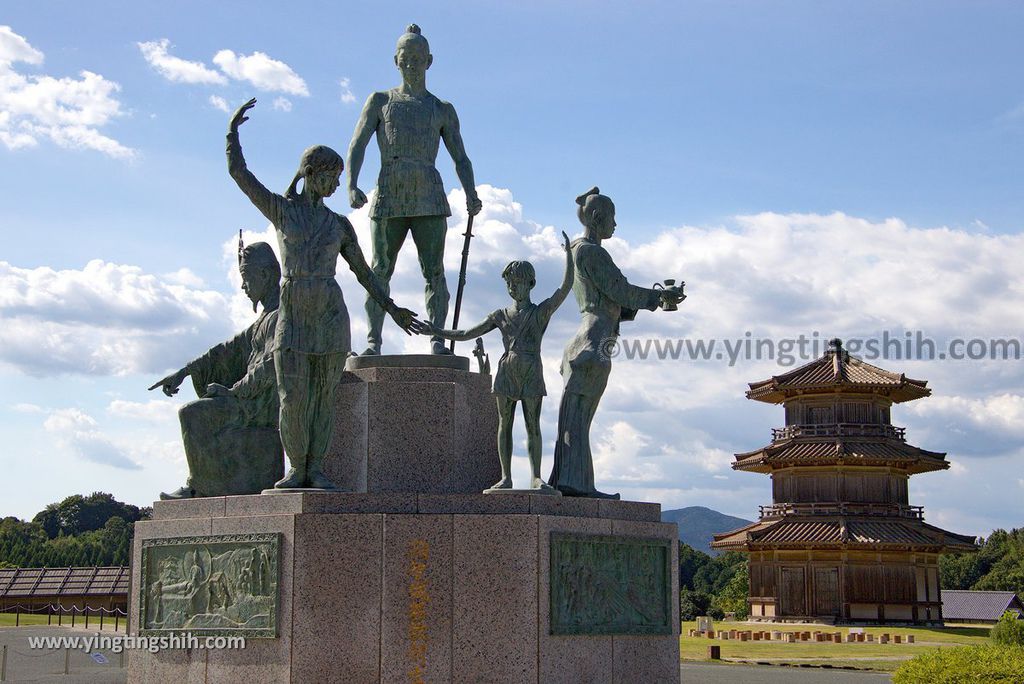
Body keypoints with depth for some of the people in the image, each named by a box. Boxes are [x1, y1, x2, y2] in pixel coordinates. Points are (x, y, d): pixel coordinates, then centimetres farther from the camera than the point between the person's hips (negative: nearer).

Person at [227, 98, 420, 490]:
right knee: (292, 398, -7)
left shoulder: (339, 225, 13)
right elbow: (238, 171, 4)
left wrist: (391, 308, 12)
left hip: (330, 314, 2)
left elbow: (362, 271, 17)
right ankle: (296, 468, 7)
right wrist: (233, 129, 7)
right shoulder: (279, 209, 7)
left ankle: (316, 469, 8)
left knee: (323, 395, 1)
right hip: (292, 315, -2)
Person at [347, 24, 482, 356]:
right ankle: (373, 340, -6)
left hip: (429, 198, 0)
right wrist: (352, 186, -12)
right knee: (380, 271, -4)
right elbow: (357, 146, 6)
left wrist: (471, 195, -6)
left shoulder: (442, 110, 18)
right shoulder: (380, 101, 16)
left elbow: (461, 159, 13)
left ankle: (438, 340, -12)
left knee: (434, 270, -8)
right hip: (389, 196, 0)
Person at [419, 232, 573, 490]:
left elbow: (566, 287, -6)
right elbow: (466, 334, 15)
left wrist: (568, 253, -12)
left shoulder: (541, 312, 7)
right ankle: (506, 477, 2)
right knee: (504, 424, 0)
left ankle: (536, 478, -4)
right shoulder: (500, 316, 14)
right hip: (506, 371, 2)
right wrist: (437, 332, 6)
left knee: (533, 425, -4)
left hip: (532, 374, -2)